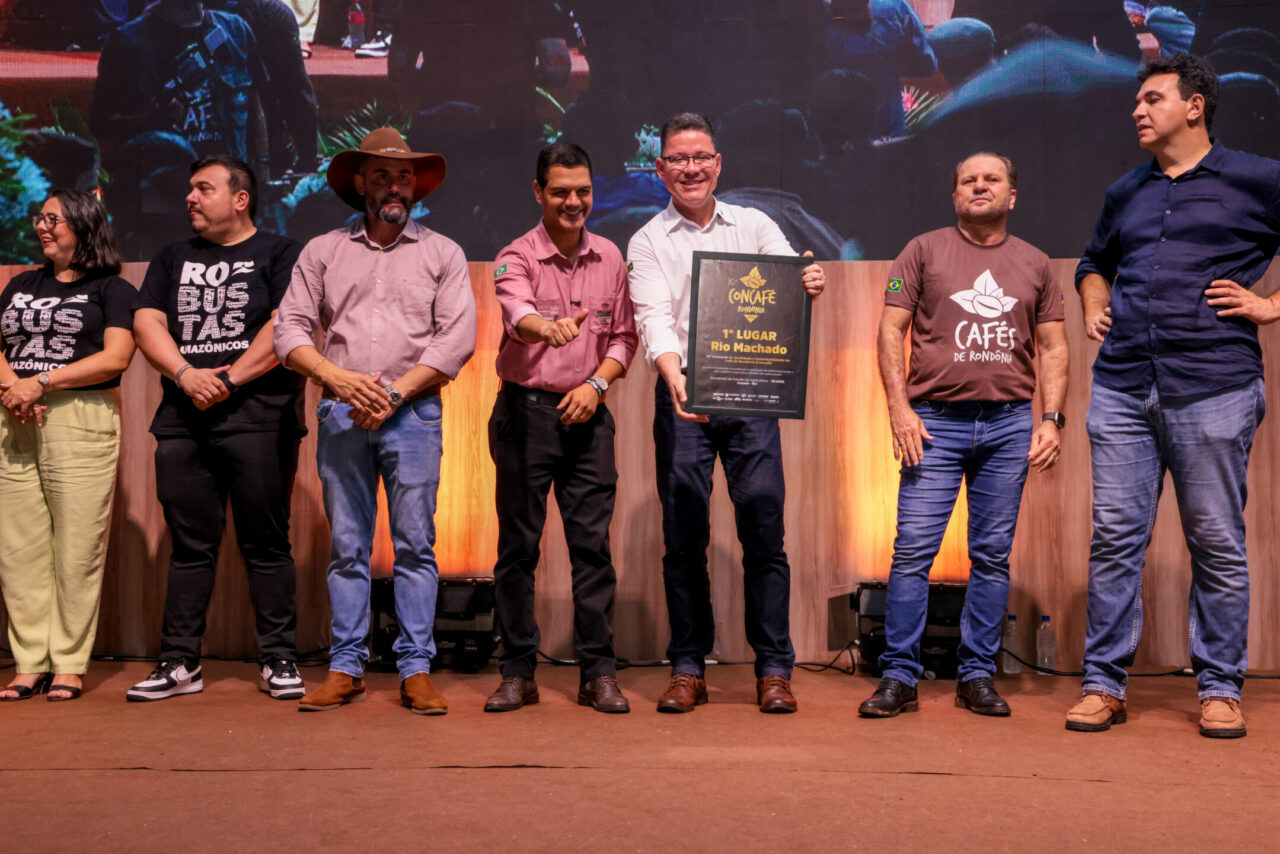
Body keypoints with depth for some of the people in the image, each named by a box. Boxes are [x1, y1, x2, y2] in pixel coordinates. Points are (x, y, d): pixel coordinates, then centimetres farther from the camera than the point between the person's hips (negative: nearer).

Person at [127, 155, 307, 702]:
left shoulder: (280, 253, 6)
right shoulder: (173, 259, 21)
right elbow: (146, 323, 9)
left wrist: (228, 380, -12)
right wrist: (186, 375, -8)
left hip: (259, 420, -4)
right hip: (182, 423, 4)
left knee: (266, 545, -2)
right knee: (189, 546, 6)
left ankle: (279, 661, 4)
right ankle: (179, 663, 11)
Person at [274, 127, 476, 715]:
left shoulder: (442, 253, 10)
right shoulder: (322, 252, 13)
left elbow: (457, 338, 0)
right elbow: (290, 330, 6)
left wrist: (395, 391, -9)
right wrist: (339, 378, -11)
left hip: (413, 413, -1)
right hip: (340, 415, 1)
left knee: (415, 544, -3)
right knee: (347, 546, 3)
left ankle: (416, 670, 3)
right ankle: (346, 668, 10)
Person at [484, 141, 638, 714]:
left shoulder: (610, 258, 8)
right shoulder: (517, 258, -4)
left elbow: (624, 337, 13)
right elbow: (517, 312, -26)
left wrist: (597, 383, -5)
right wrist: (549, 328, -49)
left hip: (587, 414, 3)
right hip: (525, 411, -2)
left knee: (593, 544, 2)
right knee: (518, 545, 3)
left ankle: (599, 672, 10)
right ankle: (518, 673, 13)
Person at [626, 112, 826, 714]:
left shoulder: (755, 227, 14)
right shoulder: (648, 243, 8)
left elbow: (790, 288, 1)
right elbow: (655, 319, -8)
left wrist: (811, 287, -24)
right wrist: (675, 377, -27)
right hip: (682, 396, -1)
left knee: (764, 529, -2)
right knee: (684, 536, 2)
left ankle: (774, 670, 5)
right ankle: (688, 669, 11)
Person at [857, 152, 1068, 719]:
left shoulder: (1035, 264, 15)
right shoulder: (924, 250, 9)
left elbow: (1053, 349, 14)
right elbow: (891, 330, 3)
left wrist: (1051, 418, 1)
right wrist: (899, 407, -7)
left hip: (1009, 423, 2)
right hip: (936, 421, -2)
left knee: (993, 556, 4)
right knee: (913, 549, -7)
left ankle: (977, 677, 13)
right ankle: (899, 678, 1)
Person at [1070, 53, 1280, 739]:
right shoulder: (1125, 194, 20)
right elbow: (1094, 263, 36)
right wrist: (1094, 305, 17)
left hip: (1214, 387, -4)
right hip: (1121, 387, 4)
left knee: (1217, 544, 2)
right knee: (1114, 536, 1)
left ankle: (1220, 689, 13)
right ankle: (1104, 684, 8)